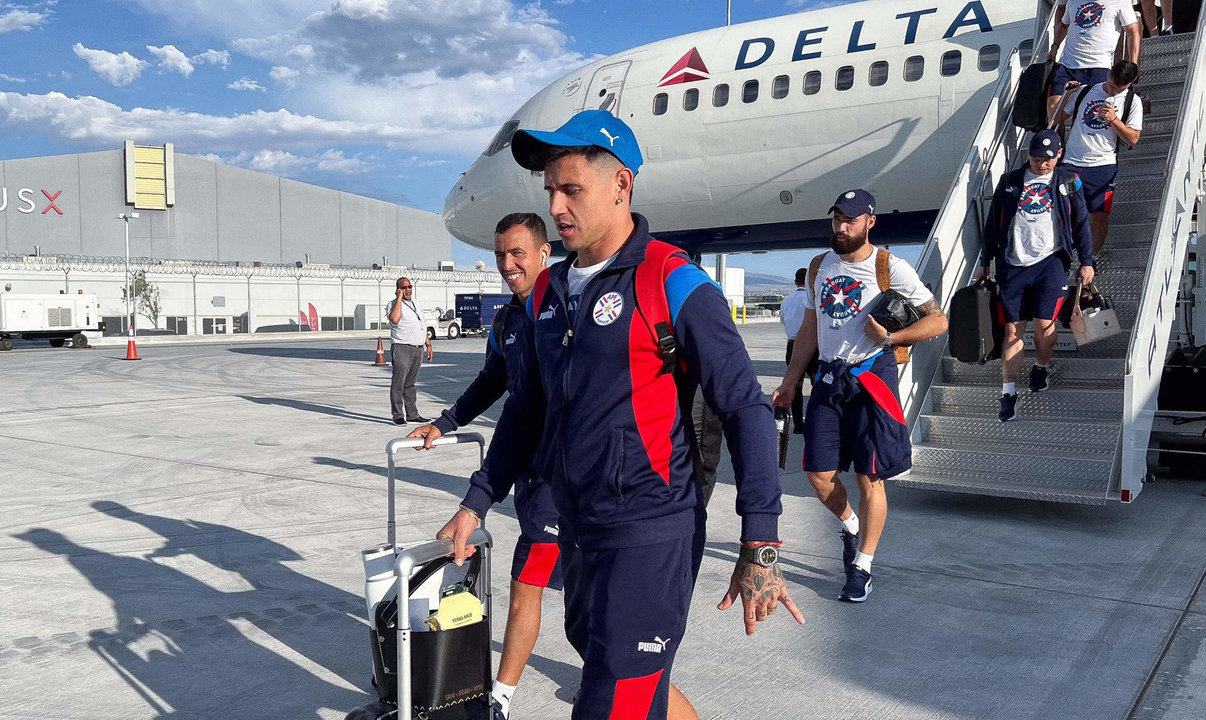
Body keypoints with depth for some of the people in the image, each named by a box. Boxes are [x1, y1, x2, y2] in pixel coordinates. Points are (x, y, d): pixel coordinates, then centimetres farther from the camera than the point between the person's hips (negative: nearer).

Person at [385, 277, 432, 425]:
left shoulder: (417, 304, 19)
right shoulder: (393, 304, -4)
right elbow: (395, 319, -26)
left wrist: (428, 344, 20)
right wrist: (399, 298, -17)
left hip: (418, 349, 7)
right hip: (402, 348, -6)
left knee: (410, 383, 12)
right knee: (398, 383, -7)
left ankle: (412, 414, 16)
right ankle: (398, 415, -4)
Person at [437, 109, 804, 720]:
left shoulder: (674, 284, -12)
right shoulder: (548, 292, 10)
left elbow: (746, 410, -13)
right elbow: (526, 411, 19)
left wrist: (760, 546, -16)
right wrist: (475, 503, 16)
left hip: (649, 533, -7)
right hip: (578, 530, 8)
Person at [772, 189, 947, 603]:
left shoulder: (890, 268, -5)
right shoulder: (819, 268, 11)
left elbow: (937, 320, -4)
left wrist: (891, 337, -17)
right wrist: (790, 381, 15)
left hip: (871, 377, -4)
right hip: (828, 379, 5)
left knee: (869, 478, 0)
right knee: (818, 475, 3)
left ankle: (862, 566, 15)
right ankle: (850, 526, 33)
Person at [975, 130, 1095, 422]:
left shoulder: (1068, 182, 9)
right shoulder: (1009, 182, 10)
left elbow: (1081, 223, 11)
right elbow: (993, 225, 13)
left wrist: (1086, 261, 7)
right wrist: (985, 262, 13)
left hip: (1050, 262, -1)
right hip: (1012, 265, 1)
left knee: (1044, 323, -7)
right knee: (1012, 329, -1)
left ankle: (1041, 368, 24)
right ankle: (1009, 392, 3)